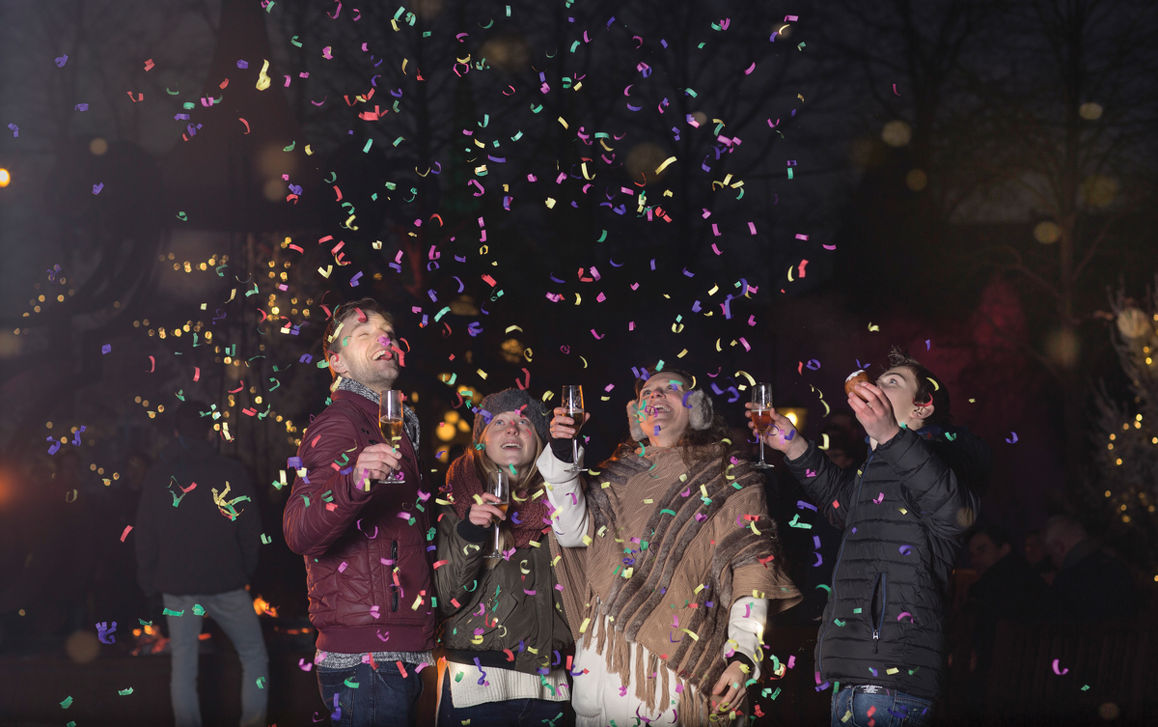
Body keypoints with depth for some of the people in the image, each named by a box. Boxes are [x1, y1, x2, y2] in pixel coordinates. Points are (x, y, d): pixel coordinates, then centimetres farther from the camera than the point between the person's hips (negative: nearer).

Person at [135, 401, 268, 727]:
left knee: (183, 663, 6)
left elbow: (145, 536, 7)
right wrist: (249, 572, 12)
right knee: (254, 657, 8)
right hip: (225, 584, -2)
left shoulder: (157, 476, 3)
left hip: (176, 587, 2)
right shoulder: (231, 473, -4)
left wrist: (148, 581, 15)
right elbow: (251, 530, 0)